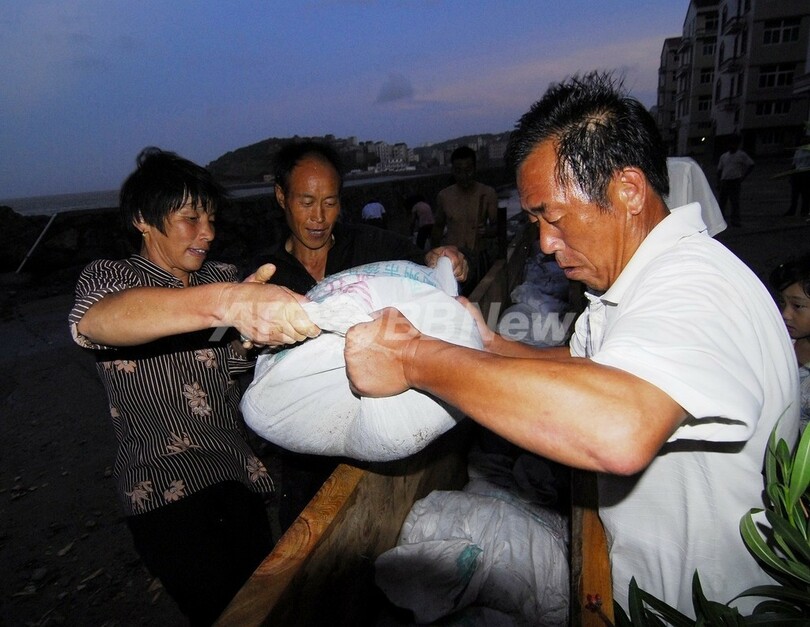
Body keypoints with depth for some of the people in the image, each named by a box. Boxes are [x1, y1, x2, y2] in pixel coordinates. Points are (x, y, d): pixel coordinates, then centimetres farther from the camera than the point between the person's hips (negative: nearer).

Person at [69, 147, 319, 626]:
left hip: (237, 474, 5)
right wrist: (226, 302, -49)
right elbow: (93, 321, -31)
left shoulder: (224, 278, 11)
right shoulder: (110, 276, -6)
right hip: (166, 490, -5)